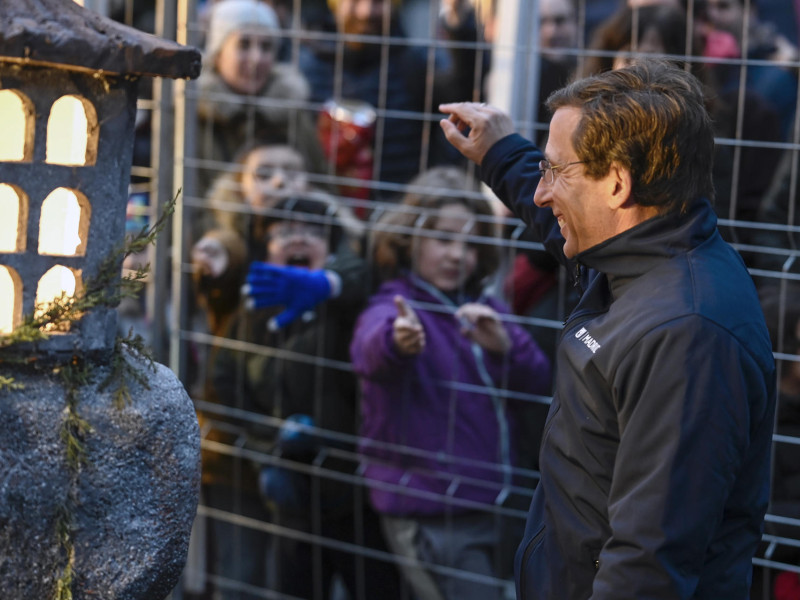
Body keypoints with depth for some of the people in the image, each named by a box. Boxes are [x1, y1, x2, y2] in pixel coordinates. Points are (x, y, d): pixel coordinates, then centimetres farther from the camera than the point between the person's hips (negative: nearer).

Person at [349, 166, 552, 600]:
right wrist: (397, 339, -60)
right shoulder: (395, 308, -10)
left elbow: (537, 382, -1)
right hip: (428, 515, -7)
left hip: (483, 505, 7)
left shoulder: (482, 310, 10)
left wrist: (504, 344, -22)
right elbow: (371, 349, -35)